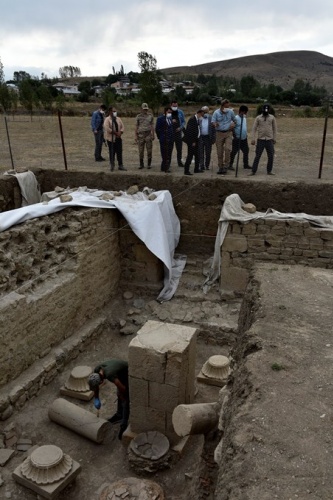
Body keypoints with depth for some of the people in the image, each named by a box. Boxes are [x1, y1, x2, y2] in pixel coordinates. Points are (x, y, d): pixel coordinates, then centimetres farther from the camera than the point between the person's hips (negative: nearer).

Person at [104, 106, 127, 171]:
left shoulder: (118, 119, 12)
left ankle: (120, 165, 12)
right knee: (112, 152, 0)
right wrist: (116, 133, -18)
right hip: (111, 139, -5)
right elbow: (107, 129, -19)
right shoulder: (107, 119, -6)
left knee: (119, 152, 5)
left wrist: (120, 133, -11)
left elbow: (122, 127, 9)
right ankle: (112, 165, 10)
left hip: (118, 138, 5)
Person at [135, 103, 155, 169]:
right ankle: (141, 164, 11)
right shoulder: (139, 116, 5)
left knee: (149, 149, 0)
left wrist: (153, 135, 0)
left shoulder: (150, 116, 6)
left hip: (148, 134, 0)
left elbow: (152, 125, 6)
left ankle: (149, 164, 9)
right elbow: (136, 126, 6)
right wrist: (136, 136, 1)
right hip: (141, 134, 0)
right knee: (141, 150, 2)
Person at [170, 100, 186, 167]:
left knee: (179, 148, 2)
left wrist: (180, 127, -6)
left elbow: (184, 121, 10)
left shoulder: (180, 112, 7)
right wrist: (171, 121, -15)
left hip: (178, 132, 2)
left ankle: (179, 161, 11)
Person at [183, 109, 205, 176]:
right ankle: (186, 170, -4)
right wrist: (193, 141, -21)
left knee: (197, 155, 13)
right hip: (191, 140, -9)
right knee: (190, 155, -8)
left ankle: (196, 169, 23)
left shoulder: (197, 120, 12)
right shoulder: (192, 119, -16)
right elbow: (190, 131, -20)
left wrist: (196, 141, 9)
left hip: (195, 140, 9)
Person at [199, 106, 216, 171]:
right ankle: (201, 166, -2)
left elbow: (214, 129, 1)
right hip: (200, 137, -1)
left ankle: (207, 165, 22)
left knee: (208, 153, 8)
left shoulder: (211, 118, 1)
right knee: (201, 153, -4)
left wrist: (213, 138, -4)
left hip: (208, 137, 1)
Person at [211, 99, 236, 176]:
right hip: (219, 133, 0)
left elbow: (234, 120, 17)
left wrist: (233, 124, -5)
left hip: (228, 133, 0)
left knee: (228, 148, -17)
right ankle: (220, 167, 16)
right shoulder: (216, 112, -3)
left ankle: (226, 166, -6)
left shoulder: (230, 112, 2)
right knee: (219, 151, 4)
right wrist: (215, 124, -30)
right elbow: (213, 122, -7)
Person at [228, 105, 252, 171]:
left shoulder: (244, 118, 12)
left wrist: (246, 134, 19)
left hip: (244, 139, 8)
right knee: (234, 152, -3)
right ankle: (230, 165, 4)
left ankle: (246, 164, 22)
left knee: (246, 151, 11)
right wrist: (234, 136, -18)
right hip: (237, 139, -8)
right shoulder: (236, 118, -13)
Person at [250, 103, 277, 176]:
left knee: (271, 156, 1)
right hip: (260, 140, -2)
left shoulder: (272, 117, 6)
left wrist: (274, 138, 6)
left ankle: (269, 171, 12)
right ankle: (253, 171, 1)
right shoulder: (258, 118, 2)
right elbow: (254, 128, 2)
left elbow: (274, 128, 10)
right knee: (257, 156, -2)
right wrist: (253, 139, -5)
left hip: (269, 140, 2)